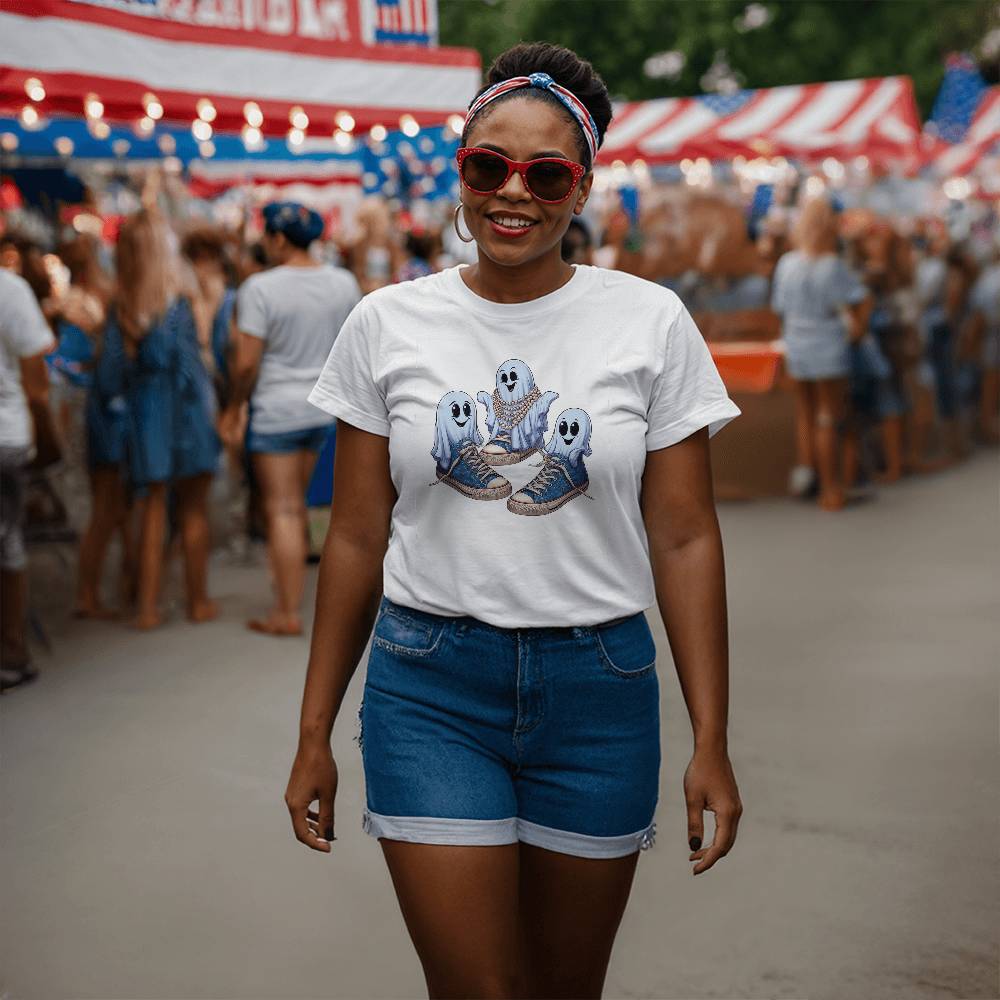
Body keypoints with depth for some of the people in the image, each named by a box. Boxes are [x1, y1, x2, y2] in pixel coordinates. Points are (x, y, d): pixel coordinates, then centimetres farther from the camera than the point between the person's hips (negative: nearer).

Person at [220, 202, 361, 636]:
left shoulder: (260, 288, -16)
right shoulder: (344, 283, 1)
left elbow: (246, 362, -16)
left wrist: (234, 408, -3)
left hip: (276, 411, -6)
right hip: (322, 408, 6)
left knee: (282, 510, 0)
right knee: (296, 502, 21)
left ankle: (288, 614, 3)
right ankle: (290, 589, 31)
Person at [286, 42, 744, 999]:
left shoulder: (651, 322, -2)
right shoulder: (386, 325, 0)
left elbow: (684, 538, -2)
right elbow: (356, 538, 4)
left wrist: (711, 740, -4)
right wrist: (314, 732, 5)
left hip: (600, 687, 1)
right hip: (429, 689, 0)